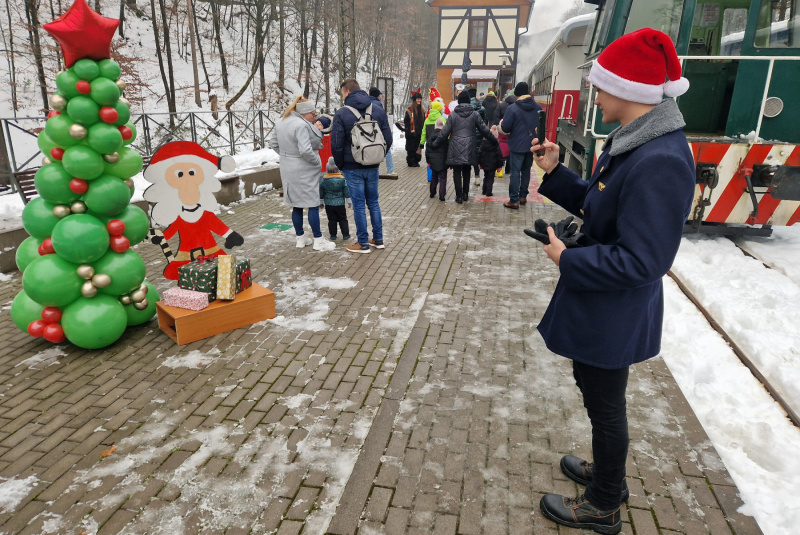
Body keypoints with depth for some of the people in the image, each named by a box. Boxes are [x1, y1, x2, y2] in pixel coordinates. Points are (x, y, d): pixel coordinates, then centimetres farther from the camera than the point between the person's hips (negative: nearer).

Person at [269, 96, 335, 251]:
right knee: (313, 205, 0)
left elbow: (273, 143, 17)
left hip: (288, 169, 9)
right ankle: (318, 240, 6)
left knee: (297, 205, 15)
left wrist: (287, 155, 16)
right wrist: (317, 161, -12)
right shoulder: (301, 125, -20)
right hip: (304, 171, -9)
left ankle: (300, 238, 24)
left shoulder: (281, 122, 9)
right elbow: (305, 150, -27)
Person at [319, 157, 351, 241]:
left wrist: (321, 202, 14)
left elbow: (321, 193, 3)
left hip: (328, 204, 1)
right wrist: (349, 201, 7)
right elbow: (346, 192, -2)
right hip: (340, 204, 0)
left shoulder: (324, 180, -4)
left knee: (331, 220, 8)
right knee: (342, 219, 9)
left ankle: (333, 235, 11)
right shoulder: (342, 179, -7)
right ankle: (345, 235, 11)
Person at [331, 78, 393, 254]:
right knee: (373, 202, 16)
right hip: (373, 167, 5)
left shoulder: (341, 114, -10)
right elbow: (388, 139, 6)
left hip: (353, 168, -4)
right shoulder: (379, 111, 4)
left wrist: (340, 165, 3)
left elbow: (336, 145, -11)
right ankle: (378, 239, 22)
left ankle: (363, 243, 10)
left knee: (359, 205, 3)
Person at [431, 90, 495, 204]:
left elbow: (445, 132, -3)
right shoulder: (474, 114, 0)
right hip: (469, 148, 2)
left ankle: (459, 196, 4)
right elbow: (484, 129, 5)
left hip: (455, 148, -2)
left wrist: (435, 143, 8)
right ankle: (465, 193, 22)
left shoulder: (453, 115, -4)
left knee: (457, 172, 5)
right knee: (466, 171, 17)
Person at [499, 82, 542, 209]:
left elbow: (505, 128, -13)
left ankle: (514, 200, -2)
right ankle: (523, 196, 26)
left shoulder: (513, 108, -16)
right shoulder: (538, 107, 2)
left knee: (515, 172, -2)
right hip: (533, 145, 5)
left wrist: (502, 123, 7)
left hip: (517, 146, -5)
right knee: (526, 170, 18)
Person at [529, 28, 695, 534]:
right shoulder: (630, 142, 3)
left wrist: (568, 258, -20)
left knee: (605, 403, 10)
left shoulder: (661, 162, -29)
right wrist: (555, 172, 0)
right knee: (597, 392, 26)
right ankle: (608, 473, 51)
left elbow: (639, 263, -30)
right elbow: (597, 204, 11)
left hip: (614, 315, -10)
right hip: (599, 305, 10)